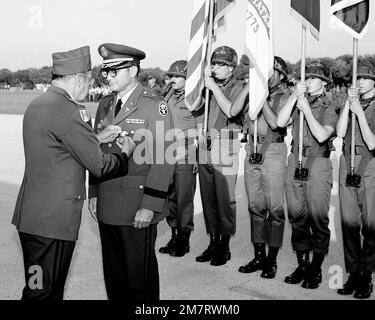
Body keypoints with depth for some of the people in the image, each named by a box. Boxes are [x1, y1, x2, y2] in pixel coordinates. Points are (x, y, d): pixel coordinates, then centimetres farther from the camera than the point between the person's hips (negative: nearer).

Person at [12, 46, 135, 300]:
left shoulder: (37, 104, 10)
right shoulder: (69, 111, -19)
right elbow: (100, 166, -16)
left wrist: (98, 138, 15)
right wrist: (125, 152, 3)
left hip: (32, 213, 9)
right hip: (53, 220, -9)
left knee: (50, 288, 20)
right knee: (43, 291, 2)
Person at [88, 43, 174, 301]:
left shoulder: (155, 106, -9)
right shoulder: (105, 105, 12)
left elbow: (163, 159, -13)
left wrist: (150, 206, -16)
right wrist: (94, 192, 12)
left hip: (138, 210, -6)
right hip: (107, 206, 6)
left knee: (140, 273, 5)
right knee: (113, 272, 15)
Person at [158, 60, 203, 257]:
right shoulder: (168, 98, 13)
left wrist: (196, 159, -9)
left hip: (186, 160, -6)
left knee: (184, 200, 0)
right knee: (170, 199, 10)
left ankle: (184, 239, 13)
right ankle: (174, 237, 22)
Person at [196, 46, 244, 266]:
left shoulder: (237, 87, 0)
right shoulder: (210, 85, 15)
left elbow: (232, 111, -18)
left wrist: (214, 88, -14)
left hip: (226, 149, -6)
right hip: (205, 148, 6)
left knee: (225, 200, -1)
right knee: (208, 198, 10)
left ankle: (225, 246, 11)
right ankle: (213, 243, 22)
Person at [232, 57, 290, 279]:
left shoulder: (284, 98, -1)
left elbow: (275, 123, -15)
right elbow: (234, 111, -2)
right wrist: (249, 86, -4)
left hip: (273, 152, -4)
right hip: (252, 151, 5)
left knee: (274, 208, -2)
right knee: (255, 207, 9)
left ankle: (272, 260, 9)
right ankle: (259, 256, 19)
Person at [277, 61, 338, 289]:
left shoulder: (329, 108, 1)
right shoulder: (299, 103, 13)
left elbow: (322, 135, -14)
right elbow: (281, 122, -3)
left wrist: (306, 109, -13)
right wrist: (294, 96, -6)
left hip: (318, 165, -4)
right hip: (296, 163, 4)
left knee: (317, 218, -3)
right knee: (297, 216, 7)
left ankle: (316, 270, 8)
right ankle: (302, 264, 20)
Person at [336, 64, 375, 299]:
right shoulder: (352, 103, 14)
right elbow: (340, 133, 0)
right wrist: (348, 104, -6)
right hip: (348, 166, 4)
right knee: (349, 223, 3)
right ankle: (353, 273, 12)